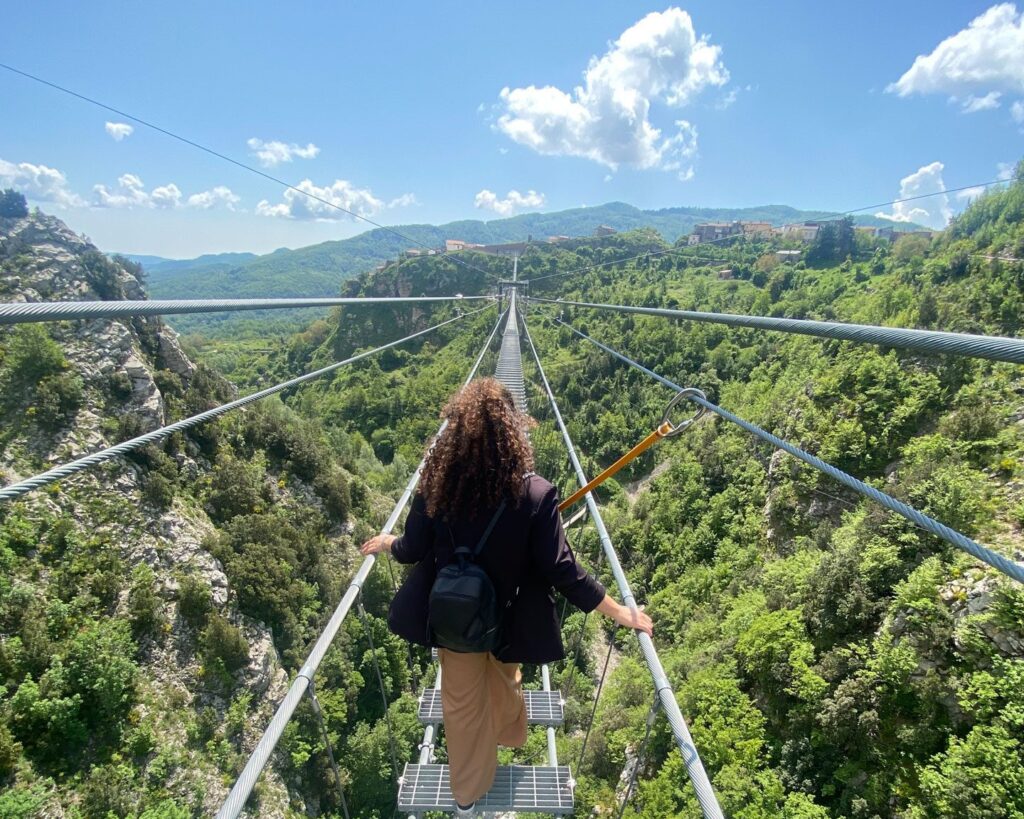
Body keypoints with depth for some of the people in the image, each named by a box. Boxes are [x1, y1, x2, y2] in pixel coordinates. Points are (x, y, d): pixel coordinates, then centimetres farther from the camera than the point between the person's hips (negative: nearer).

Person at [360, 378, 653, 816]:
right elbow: (560, 568, -23)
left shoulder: (437, 484, -21)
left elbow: (413, 550, -10)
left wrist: (386, 542, 14)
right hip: (507, 618, 0)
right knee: (504, 683, 33)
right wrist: (619, 611, -12)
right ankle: (507, 733, 66)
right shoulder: (536, 493, -27)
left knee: (461, 703, 24)